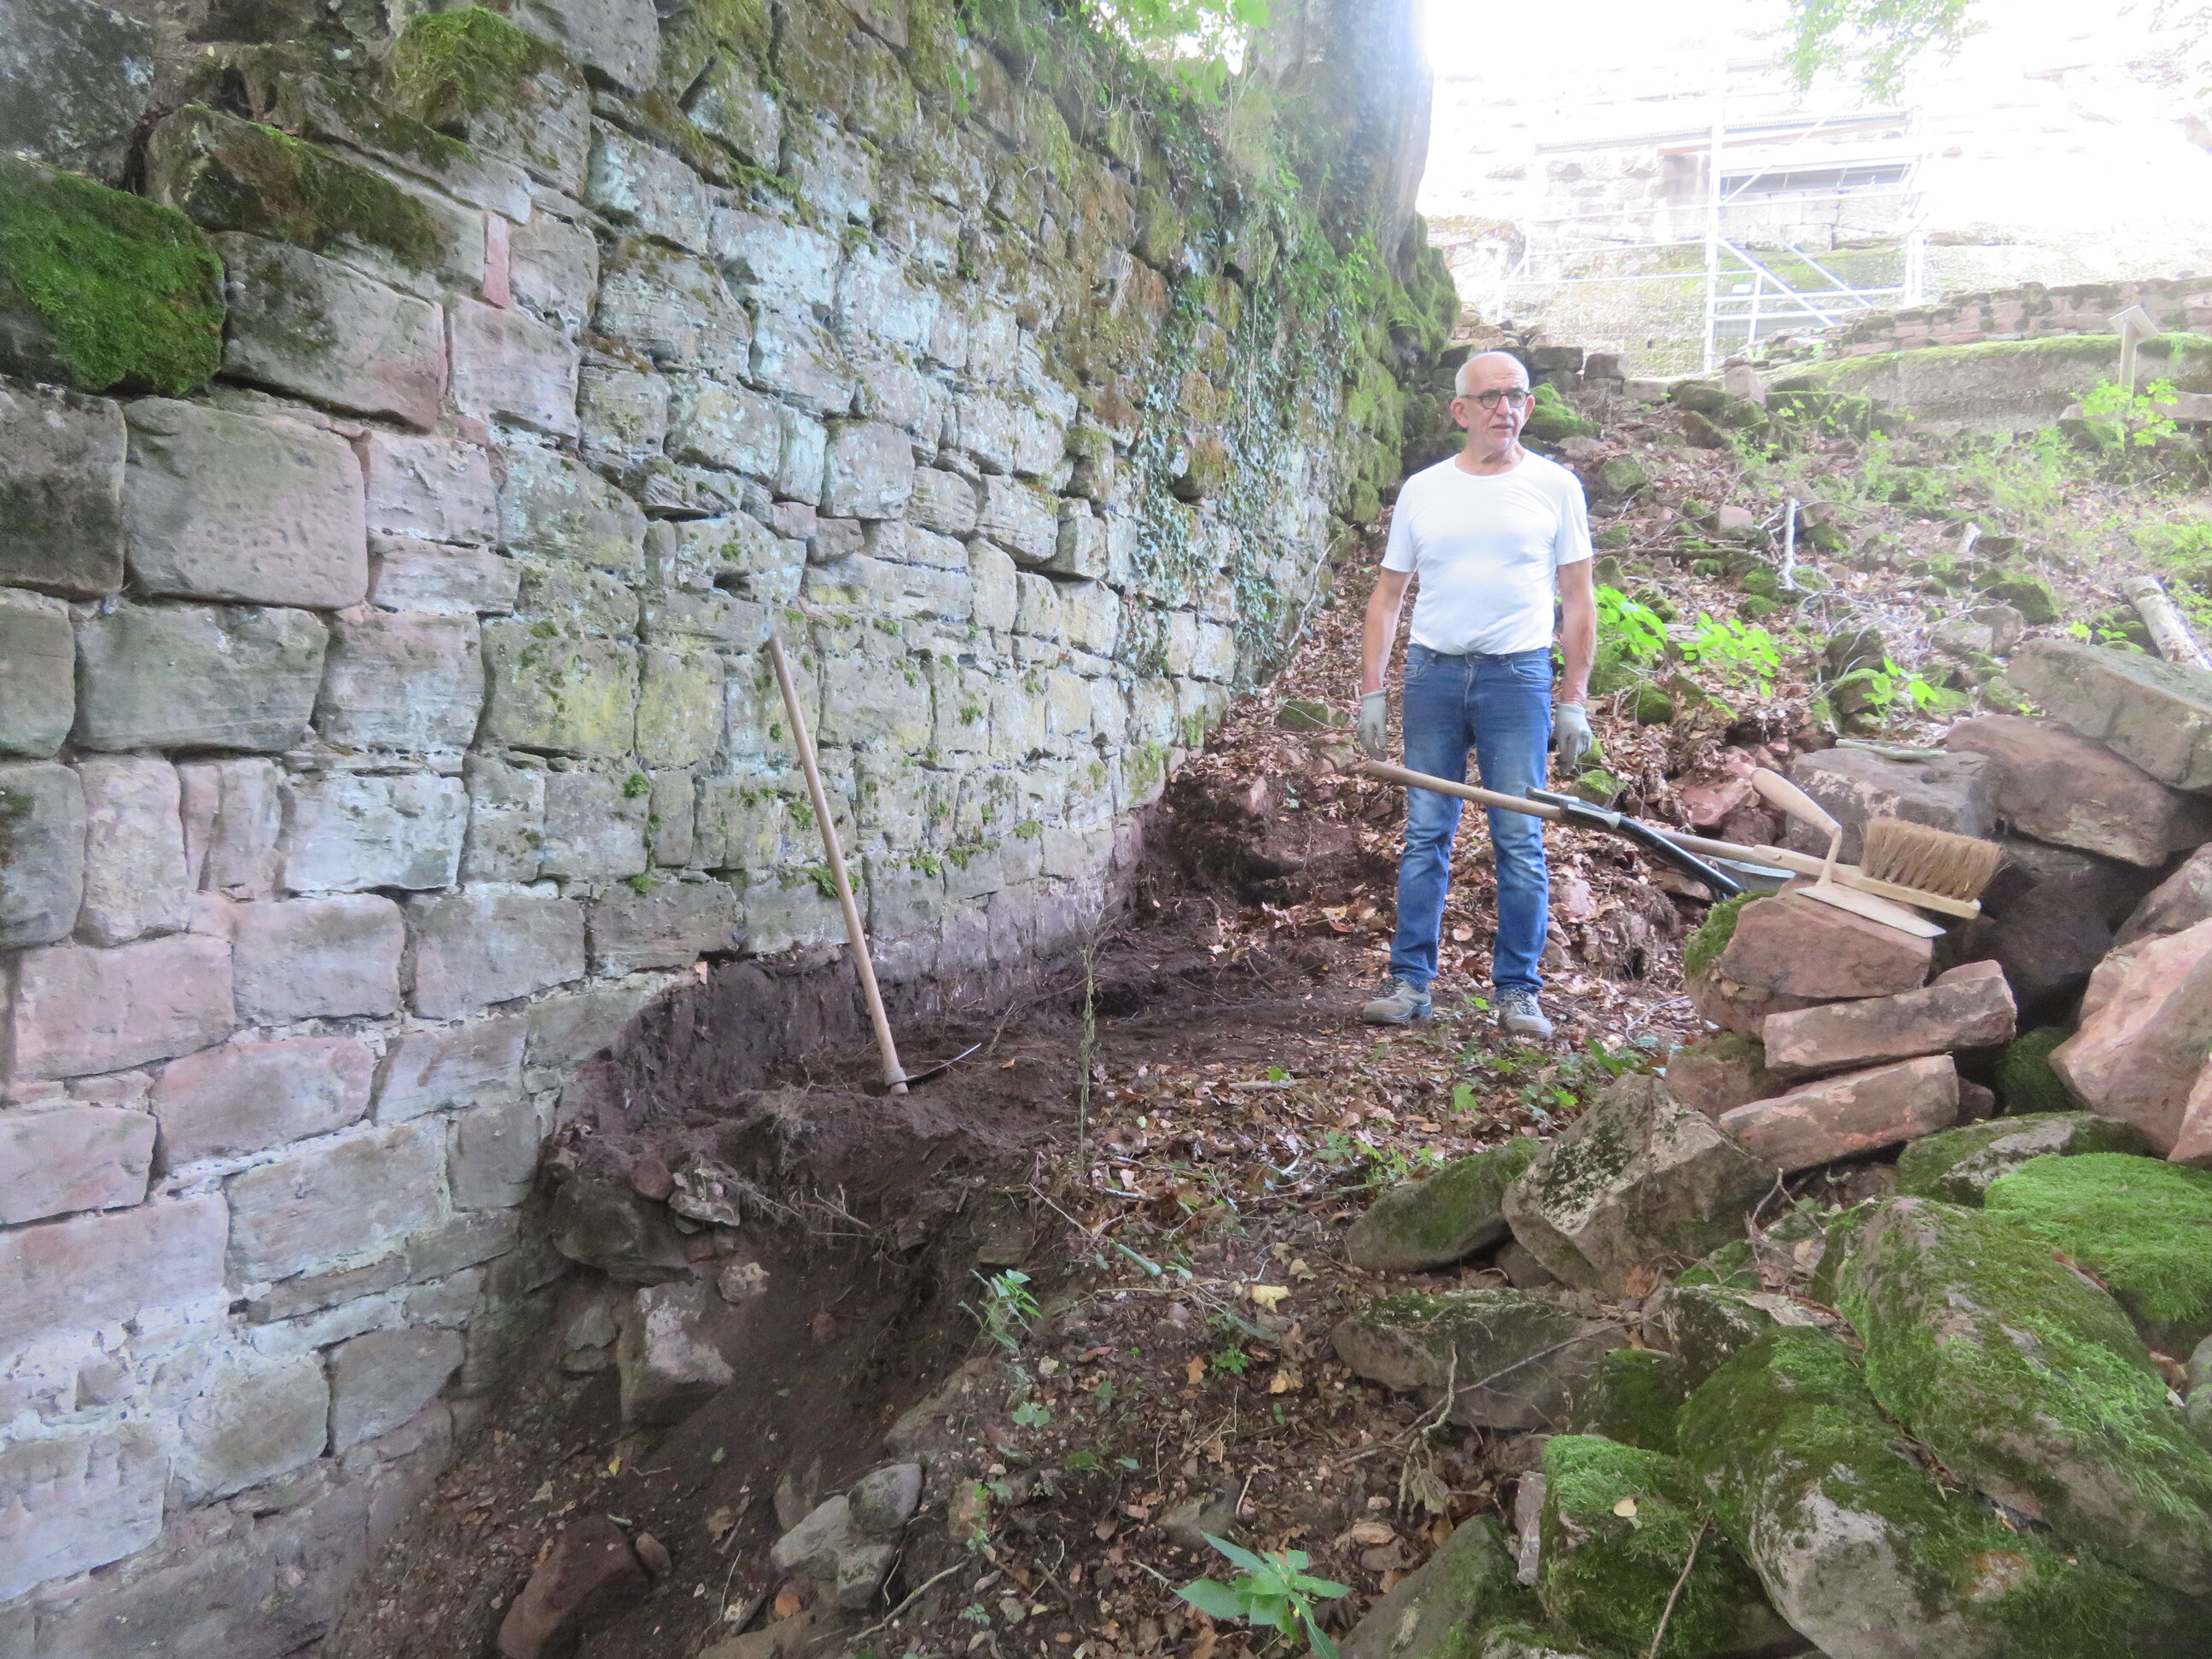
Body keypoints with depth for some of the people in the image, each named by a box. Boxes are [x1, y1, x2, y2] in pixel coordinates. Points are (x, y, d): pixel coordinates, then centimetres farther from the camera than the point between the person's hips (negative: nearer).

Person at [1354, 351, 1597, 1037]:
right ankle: (1410, 981, 9)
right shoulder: (1422, 490, 10)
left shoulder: (1555, 486, 6)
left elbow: (1578, 601, 6)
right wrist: (1372, 691, 3)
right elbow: (1387, 595, 12)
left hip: (1517, 673, -1)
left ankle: (1518, 992, 8)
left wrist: (1574, 701, 0)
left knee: (1520, 840, -1)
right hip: (1432, 671, 2)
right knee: (1424, 835, 3)